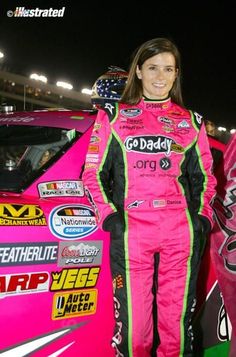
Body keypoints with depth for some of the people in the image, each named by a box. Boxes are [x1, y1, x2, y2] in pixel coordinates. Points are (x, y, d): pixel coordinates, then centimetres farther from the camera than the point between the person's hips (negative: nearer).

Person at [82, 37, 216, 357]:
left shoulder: (191, 122, 16)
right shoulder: (114, 117, 11)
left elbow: (204, 175, 21)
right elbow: (94, 172, 10)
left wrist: (203, 215, 6)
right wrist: (108, 213, -4)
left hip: (182, 232, 2)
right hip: (131, 231, -1)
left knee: (178, 318, 5)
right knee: (133, 320, -1)